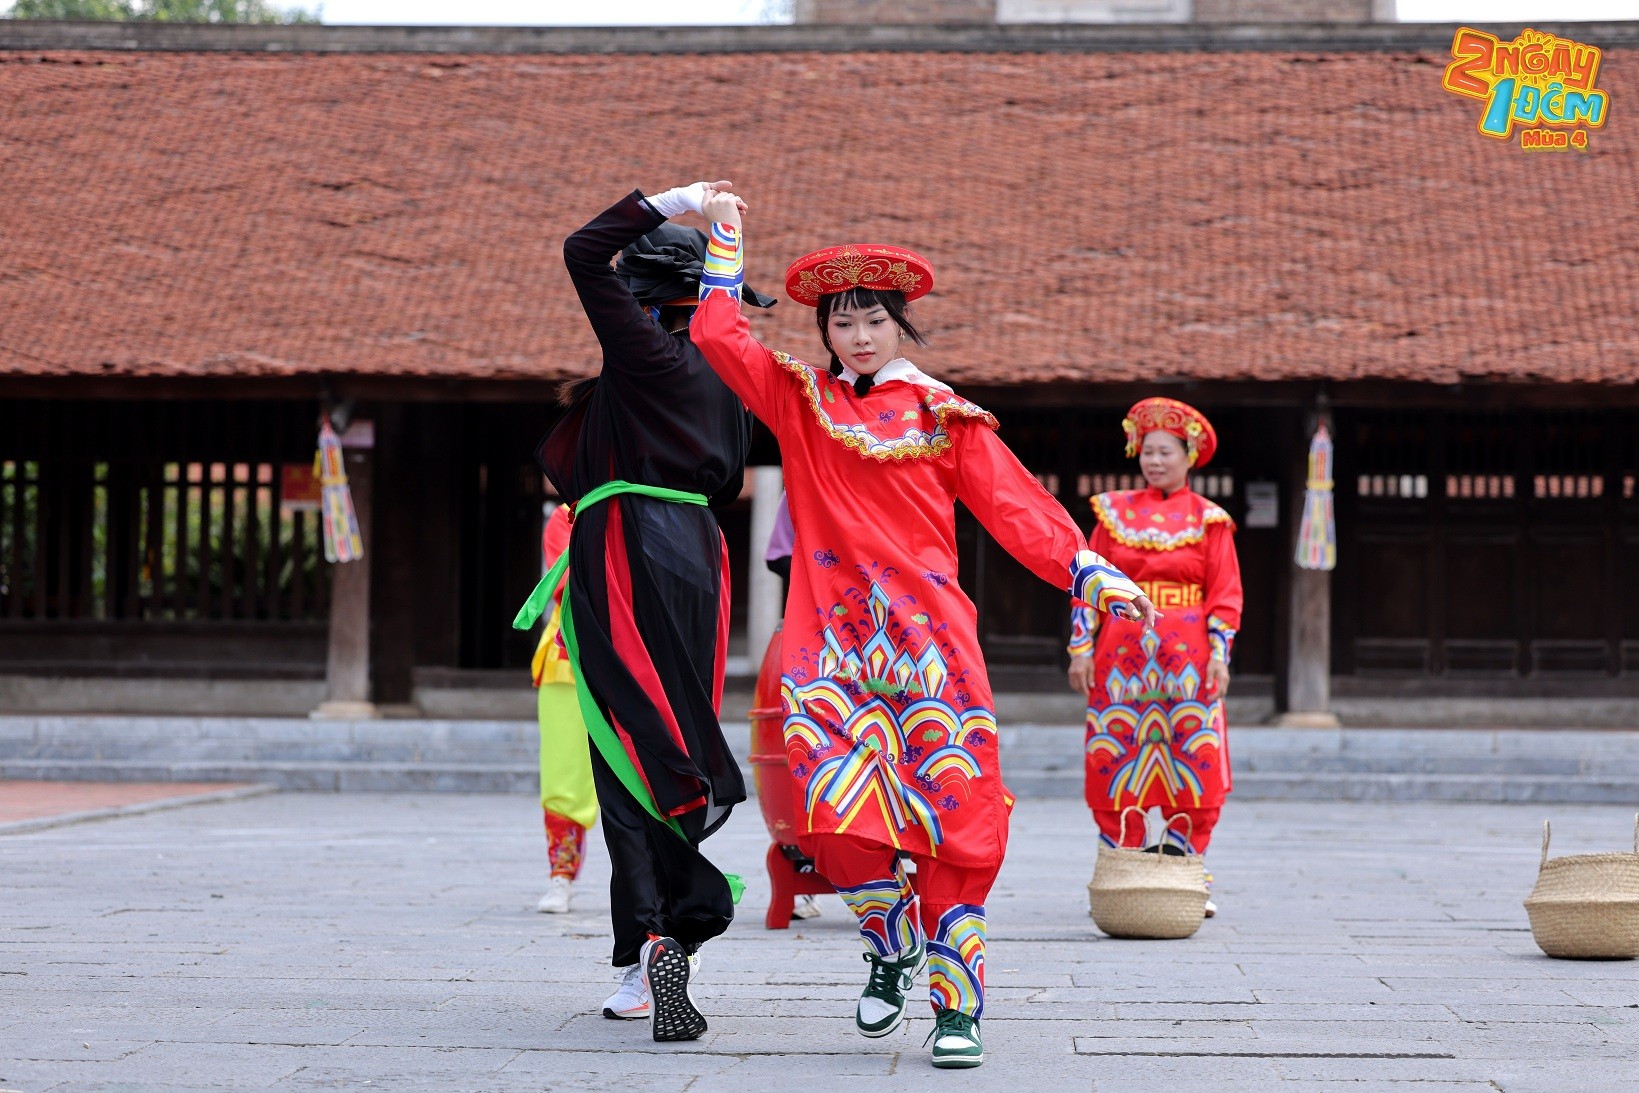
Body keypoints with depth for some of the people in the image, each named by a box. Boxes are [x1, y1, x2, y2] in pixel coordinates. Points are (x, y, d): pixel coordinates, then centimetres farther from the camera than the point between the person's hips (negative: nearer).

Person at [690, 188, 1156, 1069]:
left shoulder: (941, 415, 9)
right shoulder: (798, 401, 13)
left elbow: (1011, 502, 4)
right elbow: (717, 334, 10)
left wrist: (1089, 570, -6)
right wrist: (725, 235, 15)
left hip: (927, 632, -1)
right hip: (833, 635, 1)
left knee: (952, 817, -7)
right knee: (842, 815, -13)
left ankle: (957, 1004, 0)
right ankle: (891, 948, 14)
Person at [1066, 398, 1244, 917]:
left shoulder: (1208, 520, 6)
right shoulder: (1114, 512, 10)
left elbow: (1226, 594, 3)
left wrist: (1219, 654, -7)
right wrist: (1081, 646, 1)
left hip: (1186, 656, -1)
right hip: (1122, 653, 1)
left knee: (1192, 765, -4)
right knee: (1117, 762, -1)